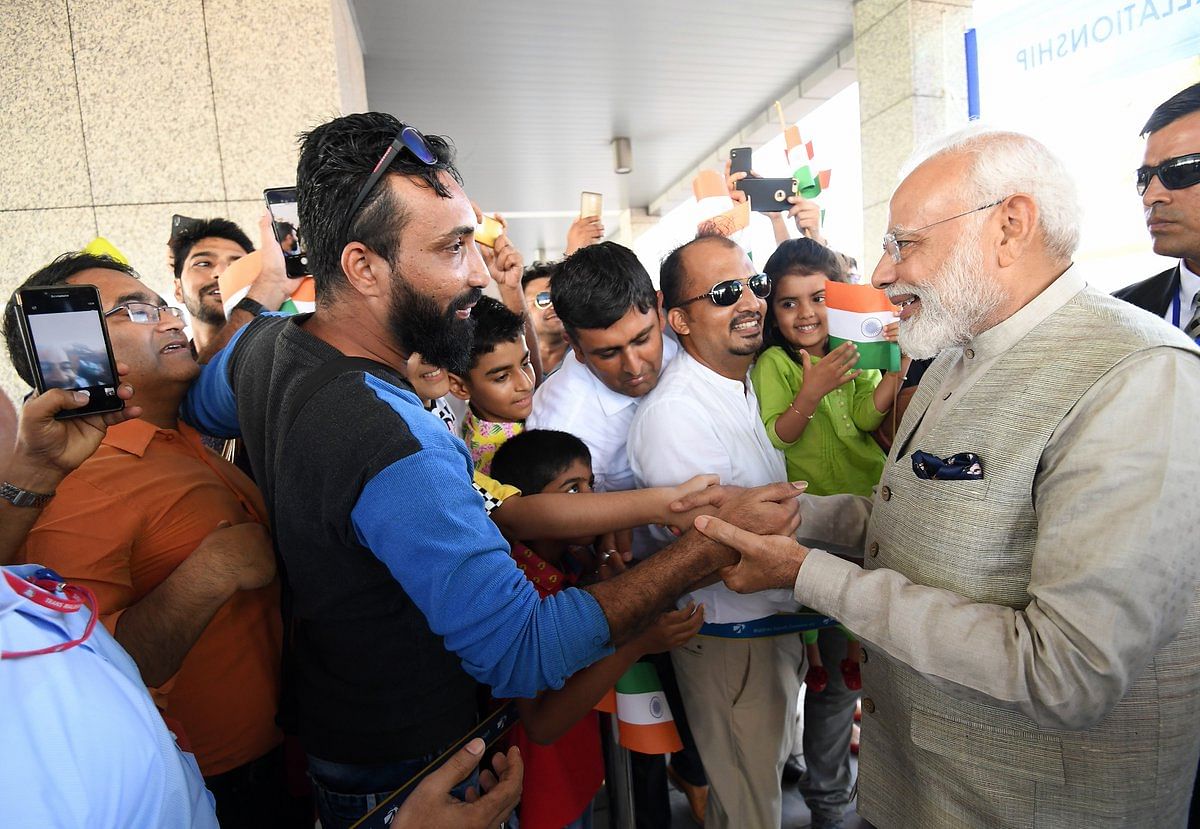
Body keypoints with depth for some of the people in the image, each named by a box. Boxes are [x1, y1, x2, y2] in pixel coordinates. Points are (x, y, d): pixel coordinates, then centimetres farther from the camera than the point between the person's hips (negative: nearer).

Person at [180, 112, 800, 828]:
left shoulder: (259, 343, -8)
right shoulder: (398, 446, -39)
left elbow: (191, 412, 16)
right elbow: (524, 654, -36)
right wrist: (709, 545, -35)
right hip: (405, 767, -7)